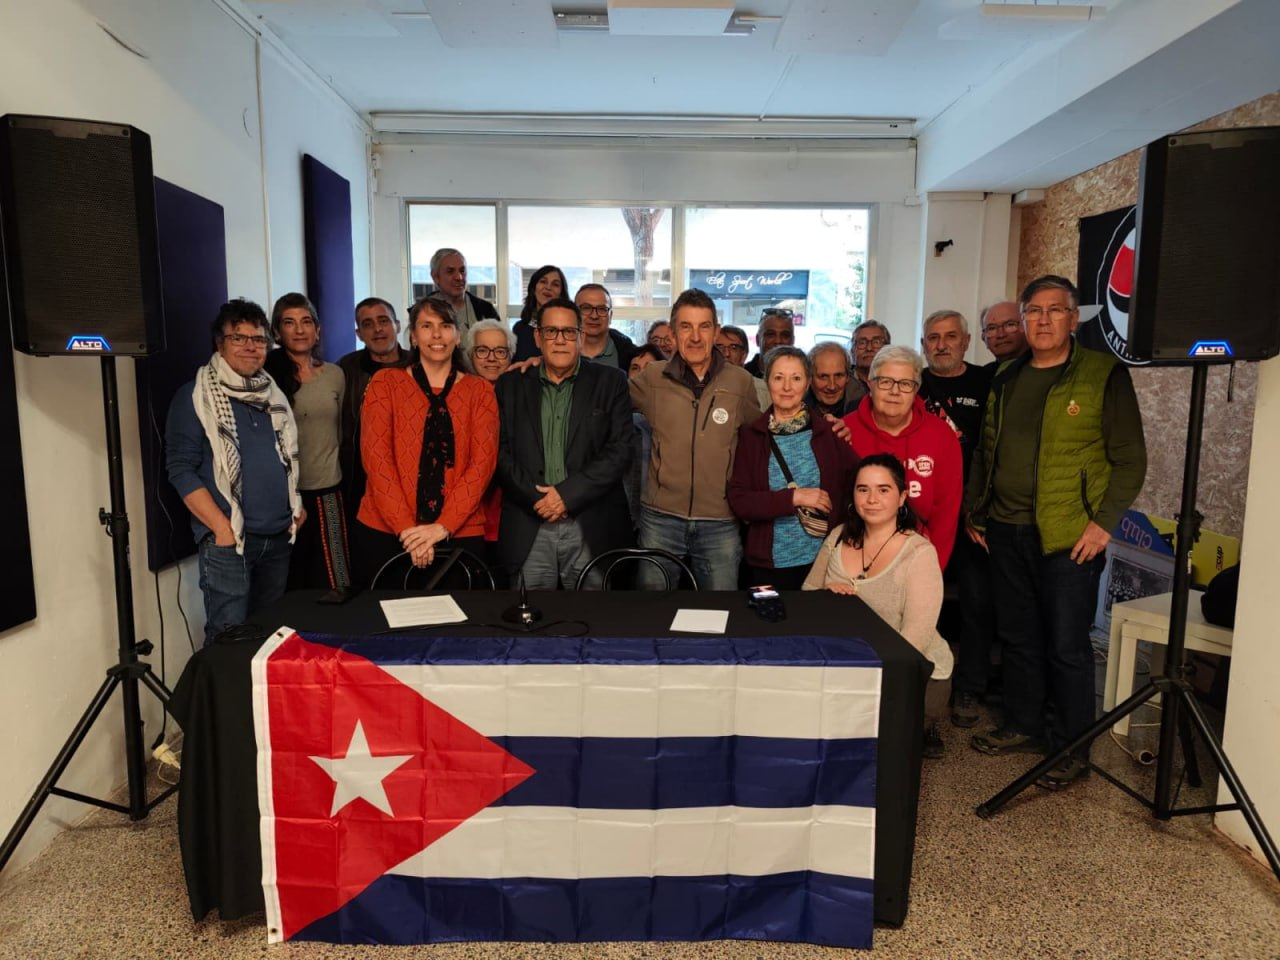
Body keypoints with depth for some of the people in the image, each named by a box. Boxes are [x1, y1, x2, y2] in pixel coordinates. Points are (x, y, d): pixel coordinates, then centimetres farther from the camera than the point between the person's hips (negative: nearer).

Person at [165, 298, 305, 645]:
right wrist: (221, 526, -16)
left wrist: (296, 504, 9)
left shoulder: (273, 394, 14)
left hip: (279, 536, 6)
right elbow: (181, 469, -10)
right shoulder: (195, 396, -4)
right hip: (229, 539, -6)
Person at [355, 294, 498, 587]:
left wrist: (443, 526, -14)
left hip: (459, 533, 0)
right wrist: (406, 528, -14)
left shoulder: (480, 390, 5)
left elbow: (483, 461, -4)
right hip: (385, 531, 0)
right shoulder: (385, 383, 3)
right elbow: (375, 457, -5)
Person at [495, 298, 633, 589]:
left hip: (592, 529, -1)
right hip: (528, 530, 1)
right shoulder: (511, 385, 10)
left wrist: (568, 494, -11)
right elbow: (502, 451, 4)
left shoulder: (610, 382, 5)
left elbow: (619, 450, -3)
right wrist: (536, 498, -9)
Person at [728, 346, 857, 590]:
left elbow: (853, 486, 5)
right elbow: (738, 500, -7)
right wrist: (793, 497, -16)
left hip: (823, 560, 1)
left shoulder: (830, 433, 1)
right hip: (770, 563, 0)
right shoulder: (750, 436, 0)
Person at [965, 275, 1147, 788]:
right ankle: (1023, 727, 31)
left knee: (1067, 646, 1)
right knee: (1017, 636, 15)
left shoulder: (1104, 374, -5)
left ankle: (1074, 749, 17)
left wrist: (1104, 522, -13)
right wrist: (976, 513, 14)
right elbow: (986, 452, 18)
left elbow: (1130, 459, -6)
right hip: (1006, 532, 6)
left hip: (1069, 537, -5)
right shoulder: (1006, 379, 12)